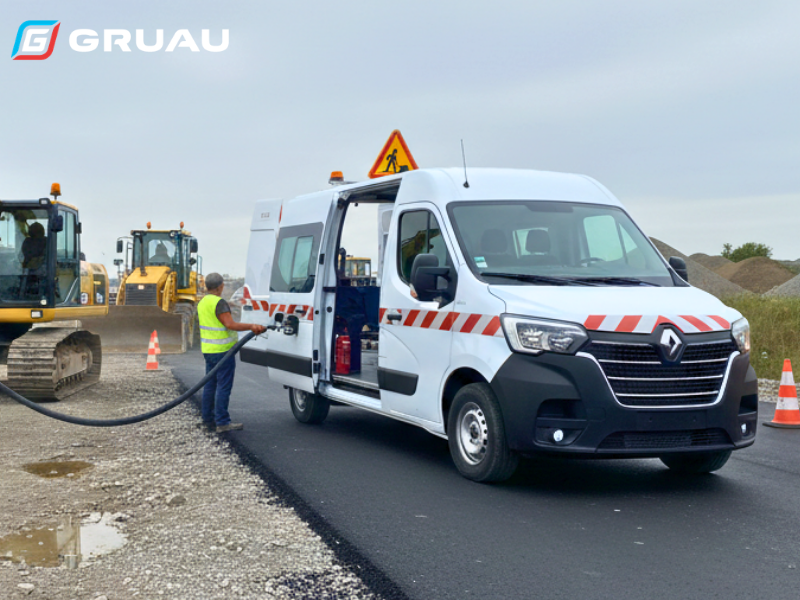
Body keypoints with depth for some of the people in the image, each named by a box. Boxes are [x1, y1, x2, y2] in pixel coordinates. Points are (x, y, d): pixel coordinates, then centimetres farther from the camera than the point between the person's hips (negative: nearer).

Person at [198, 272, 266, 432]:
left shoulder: (202, 303, 13)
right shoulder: (219, 303, -17)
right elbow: (230, 324, -25)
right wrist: (252, 326, -25)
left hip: (208, 350, 9)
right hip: (222, 351, -9)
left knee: (210, 385, 14)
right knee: (223, 386, -5)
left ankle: (207, 419, 20)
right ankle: (222, 422, -4)